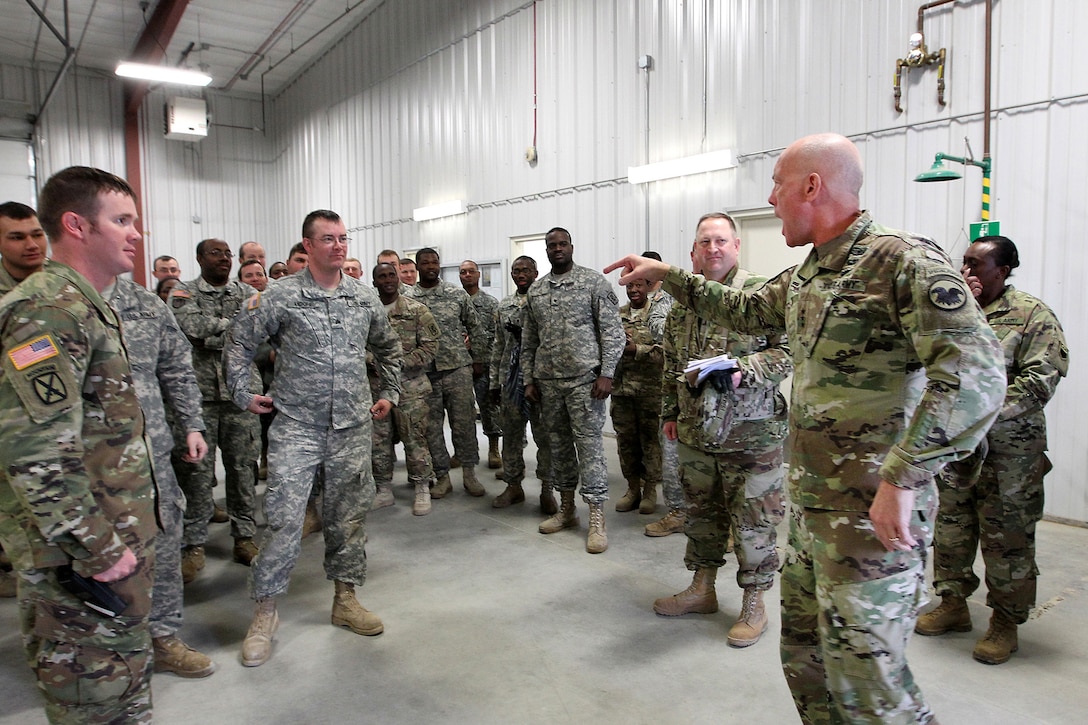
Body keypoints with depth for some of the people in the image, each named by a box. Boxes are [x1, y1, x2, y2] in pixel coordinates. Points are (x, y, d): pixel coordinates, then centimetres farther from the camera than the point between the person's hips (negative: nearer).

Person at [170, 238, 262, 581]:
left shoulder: (247, 292, 11)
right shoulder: (184, 292, 6)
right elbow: (191, 325, -13)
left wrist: (211, 336, -10)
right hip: (200, 393, -1)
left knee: (242, 467, 6)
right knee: (197, 470, 1)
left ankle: (244, 536, 19)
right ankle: (194, 544, 12)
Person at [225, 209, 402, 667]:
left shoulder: (365, 298, 7)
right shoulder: (281, 296, -4)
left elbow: (388, 347, 22)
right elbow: (239, 343, 5)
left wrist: (389, 393, 18)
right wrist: (244, 396, 4)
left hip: (353, 427, 4)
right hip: (296, 426, -3)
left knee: (349, 514, 10)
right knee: (284, 516, -5)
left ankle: (346, 599, 26)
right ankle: (265, 612, 11)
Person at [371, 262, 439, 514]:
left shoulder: (417, 310, -1)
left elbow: (430, 346, -5)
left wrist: (401, 361, -15)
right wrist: (372, 363, -12)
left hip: (410, 387, -3)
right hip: (375, 386, 3)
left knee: (415, 439, 0)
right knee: (378, 441, 9)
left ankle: (422, 490, 13)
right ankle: (384, 490, 24)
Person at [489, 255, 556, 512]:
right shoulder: (504, 305, 13)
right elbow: (499, 346, 16)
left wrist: (524, 334, -20)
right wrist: (494, 382, 14)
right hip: (510, 379, 5)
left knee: (545, 437, 2)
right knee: (511, 435, 11)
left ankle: (547, 490, 13)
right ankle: (513, 485, 24)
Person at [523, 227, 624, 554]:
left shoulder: (594, 282, -2)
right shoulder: (535, 290, 13)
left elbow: (612, 330, -6)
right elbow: (529, 340, 16)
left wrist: (606, 373, -13)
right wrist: (529, 379, 10)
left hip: (584, 378, -5)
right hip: (547, 381, 5)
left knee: (589, 444, -5)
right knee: (559, 444, 12)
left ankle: (597, 518, 1)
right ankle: (566, 509, 25)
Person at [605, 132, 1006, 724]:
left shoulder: (903, 260, -16)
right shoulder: (804, 276, 12)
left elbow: (974, 375, -26)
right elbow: (745, 311, 30)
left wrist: (902, 479, -29)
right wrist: (667, 275, 27)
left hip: (873, 514, -8)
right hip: (809, 508, 9)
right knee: (804, 658, 20)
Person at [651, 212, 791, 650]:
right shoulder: (682, 304, 11)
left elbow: (788, 350, -10)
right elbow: (671, 366, 18)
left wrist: (745, 370, -23)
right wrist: (670, 412, 17)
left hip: (751, 433, -5)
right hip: (696, 432, 6)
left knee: (753, 519, 3)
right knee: (701, 512, 16)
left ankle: (754, 604, 20)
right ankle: (702, 589, 33)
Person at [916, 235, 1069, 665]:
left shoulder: (1032, 315, -5)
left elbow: (1040, 379, -12)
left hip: (1007, 448, -5)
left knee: (1007, 536, 4)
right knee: (951, 526, 13)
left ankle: (1006, 624, 20)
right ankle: (953, 605, 29)